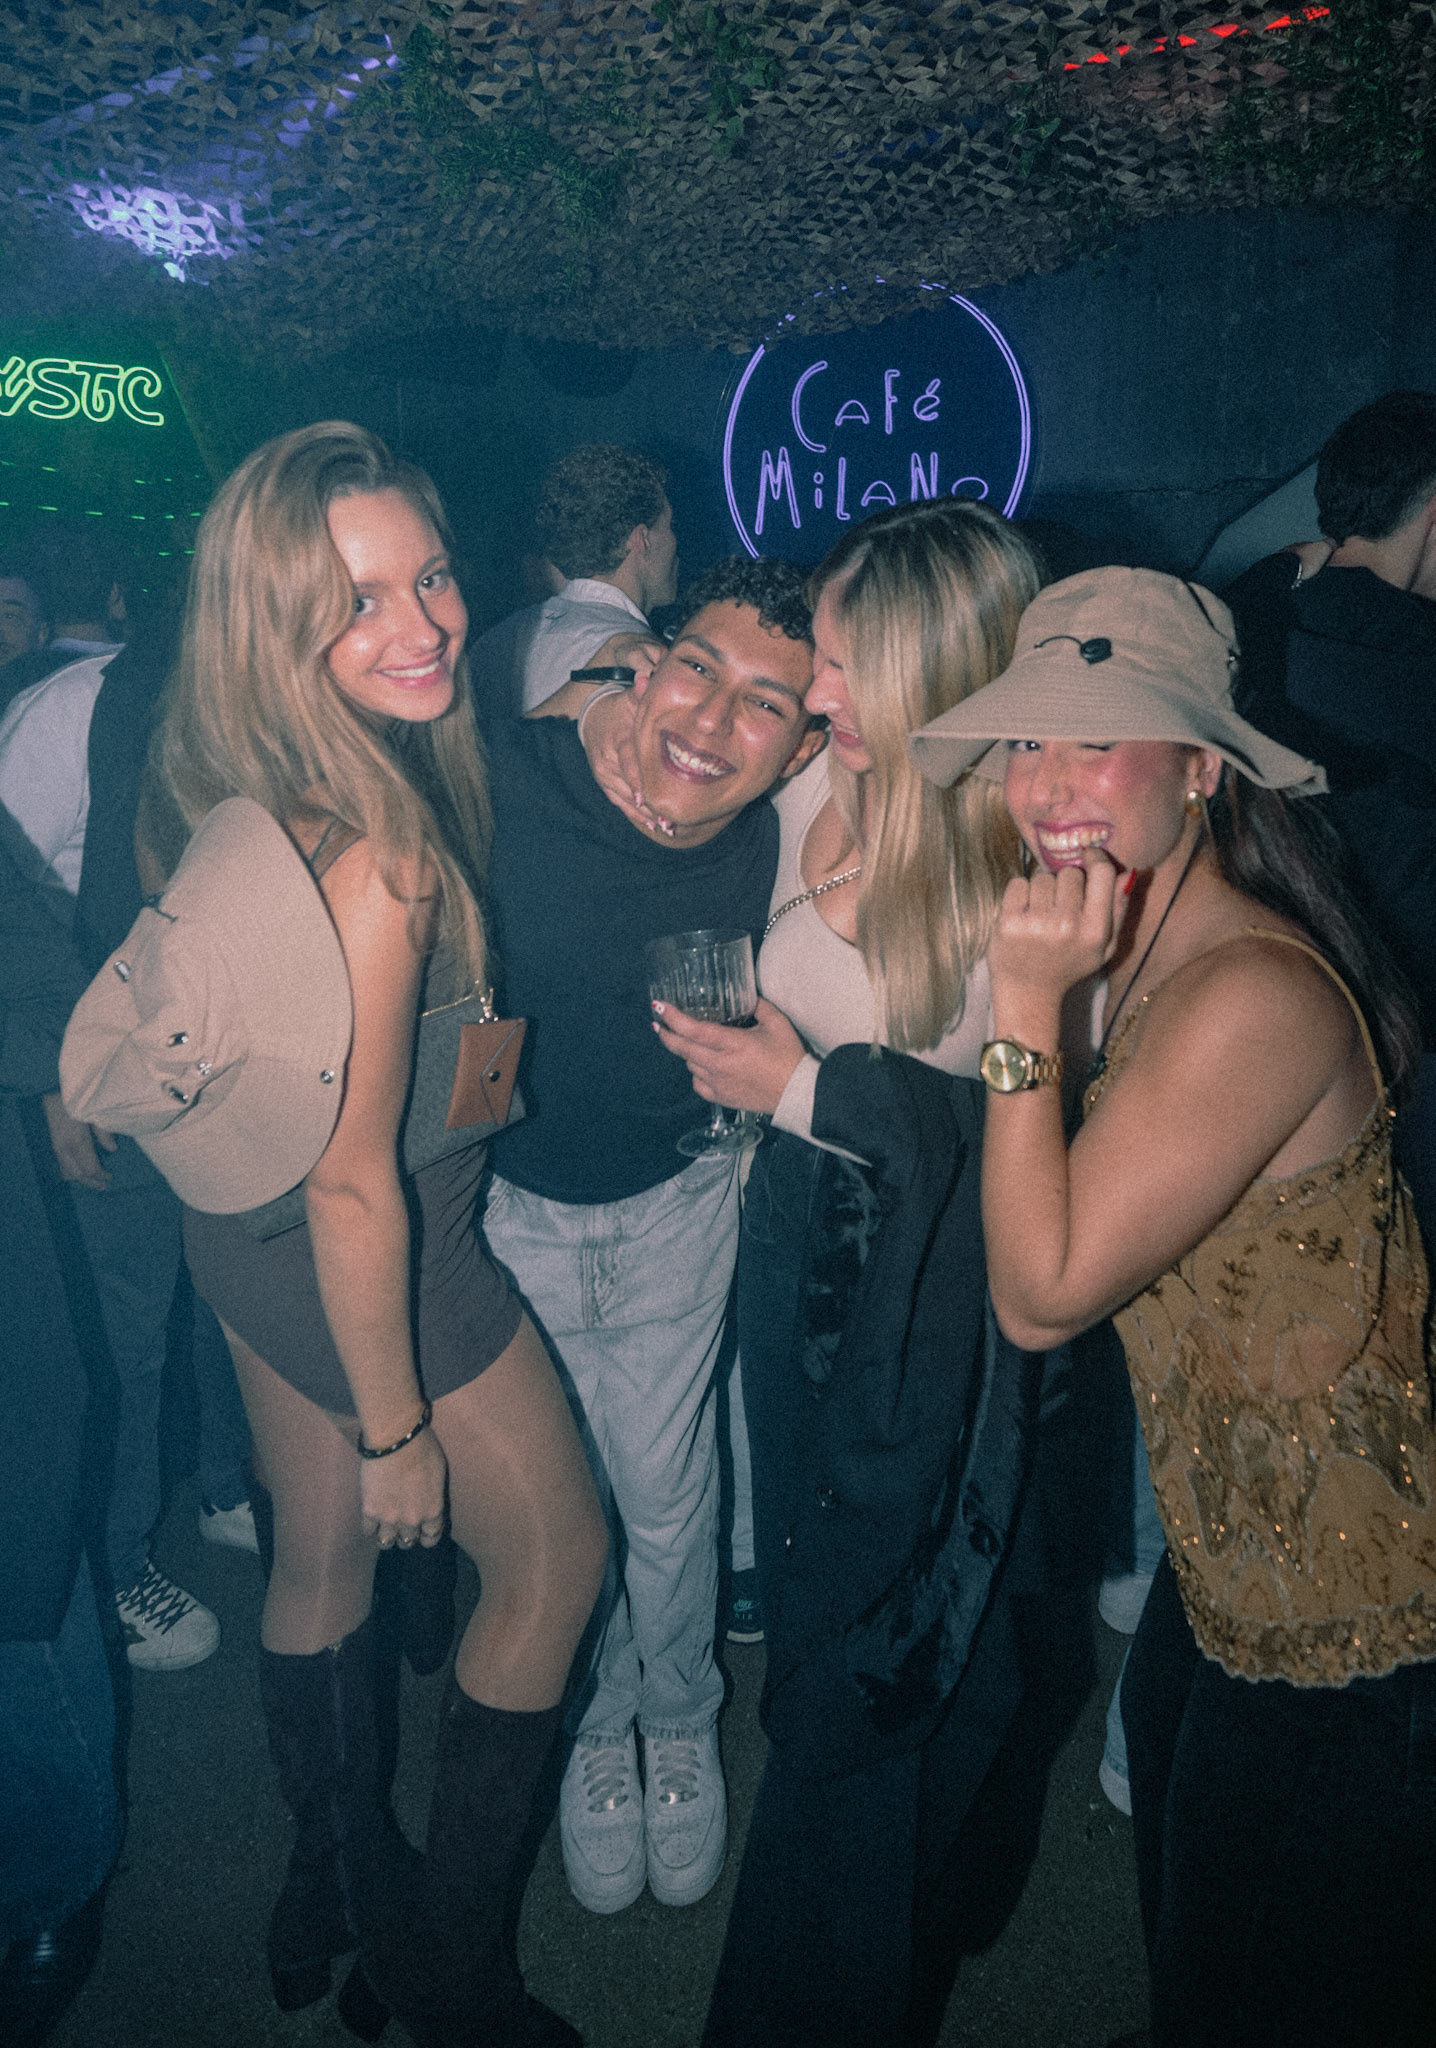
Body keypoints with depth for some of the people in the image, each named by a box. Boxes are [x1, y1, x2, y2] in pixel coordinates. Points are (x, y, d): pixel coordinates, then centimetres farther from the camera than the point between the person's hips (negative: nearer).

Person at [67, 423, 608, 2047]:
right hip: (373, 1265, -8)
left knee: (320, 1565, 26)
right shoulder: (374, 853, -32)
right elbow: (357, 1186, -28)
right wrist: (393, 1428, -16)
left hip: (249, 1236, 8)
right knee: (555, 1557, 15)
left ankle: (337, 1888, 53)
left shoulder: (240, 792, -6)